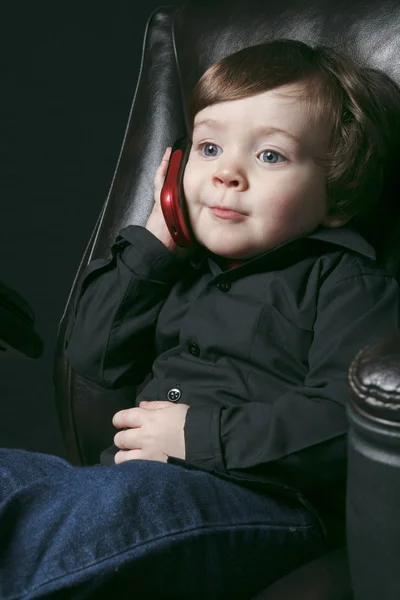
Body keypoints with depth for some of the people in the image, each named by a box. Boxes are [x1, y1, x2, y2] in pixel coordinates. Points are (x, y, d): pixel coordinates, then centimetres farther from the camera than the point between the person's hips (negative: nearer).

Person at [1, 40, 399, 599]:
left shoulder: (350, 284, 1)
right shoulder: (186, 266, 23)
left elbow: (344, 417, -14)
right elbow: (93, 355, 20)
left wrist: (201, 433, -15)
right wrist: (155, 239, 13)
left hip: (259, 505, -7)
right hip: (131, 480, 8)